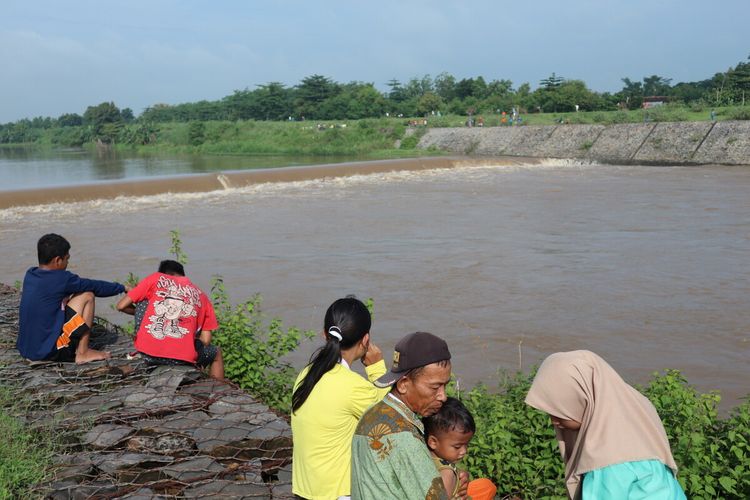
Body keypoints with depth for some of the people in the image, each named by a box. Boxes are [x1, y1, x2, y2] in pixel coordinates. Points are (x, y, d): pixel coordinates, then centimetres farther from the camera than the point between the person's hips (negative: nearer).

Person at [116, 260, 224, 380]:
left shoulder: (156, 278, 12)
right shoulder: (201, 295, 17)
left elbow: (121, 306, 13)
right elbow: (205, 340, 12)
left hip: (147, 352, 0)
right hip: (181, 359, 0)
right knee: (216, 354, 32)